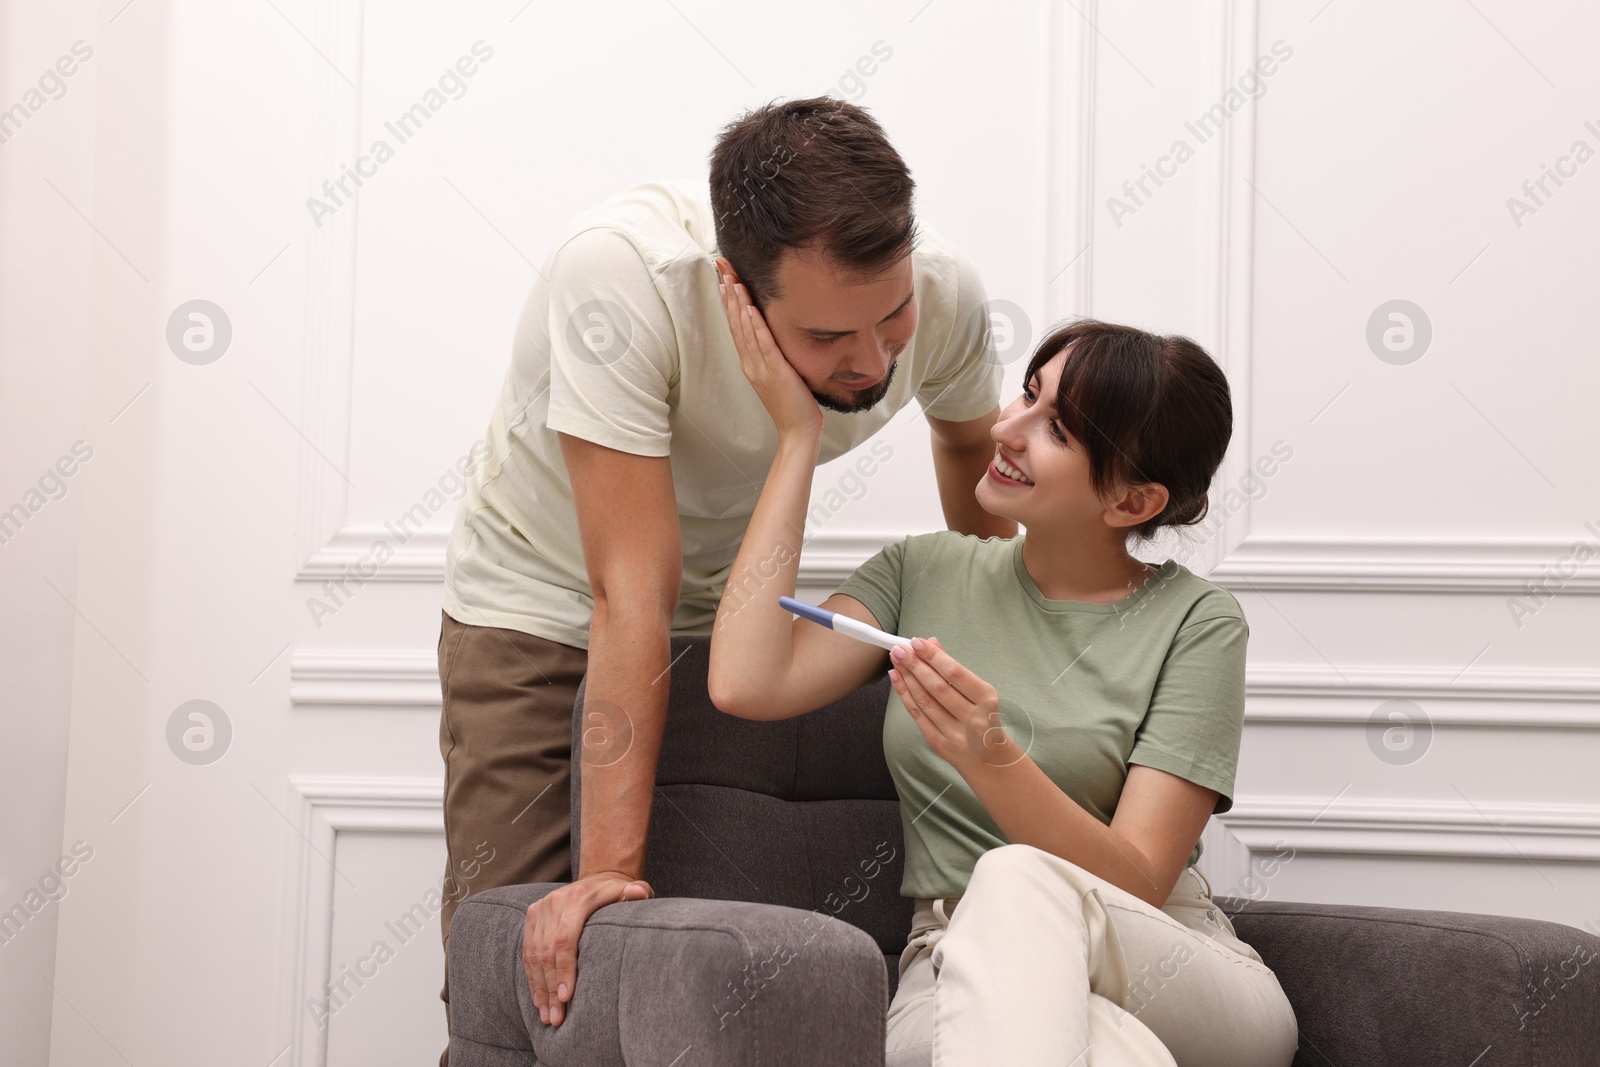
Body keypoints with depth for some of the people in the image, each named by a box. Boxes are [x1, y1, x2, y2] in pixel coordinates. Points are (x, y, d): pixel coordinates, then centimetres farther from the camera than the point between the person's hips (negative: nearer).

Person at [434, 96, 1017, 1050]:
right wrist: (611, 865, -37)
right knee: (519, 968, -14)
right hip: (544, 602, -3)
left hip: (728, 605, 3)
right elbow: (631, 591, -37)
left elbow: (971, 438, 4)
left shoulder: (941, 290, -23)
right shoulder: (619, 273, -37)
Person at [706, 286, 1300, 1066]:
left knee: (1015, 880, -36)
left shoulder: (1193, 623, -1)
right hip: (955, 982, 0)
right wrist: (797, 434, -2)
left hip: (1179, 985, 0)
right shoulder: (925, 572, 11)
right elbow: (745, 684, -7)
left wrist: (991, 758, -27)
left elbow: (1137, 883, -9)